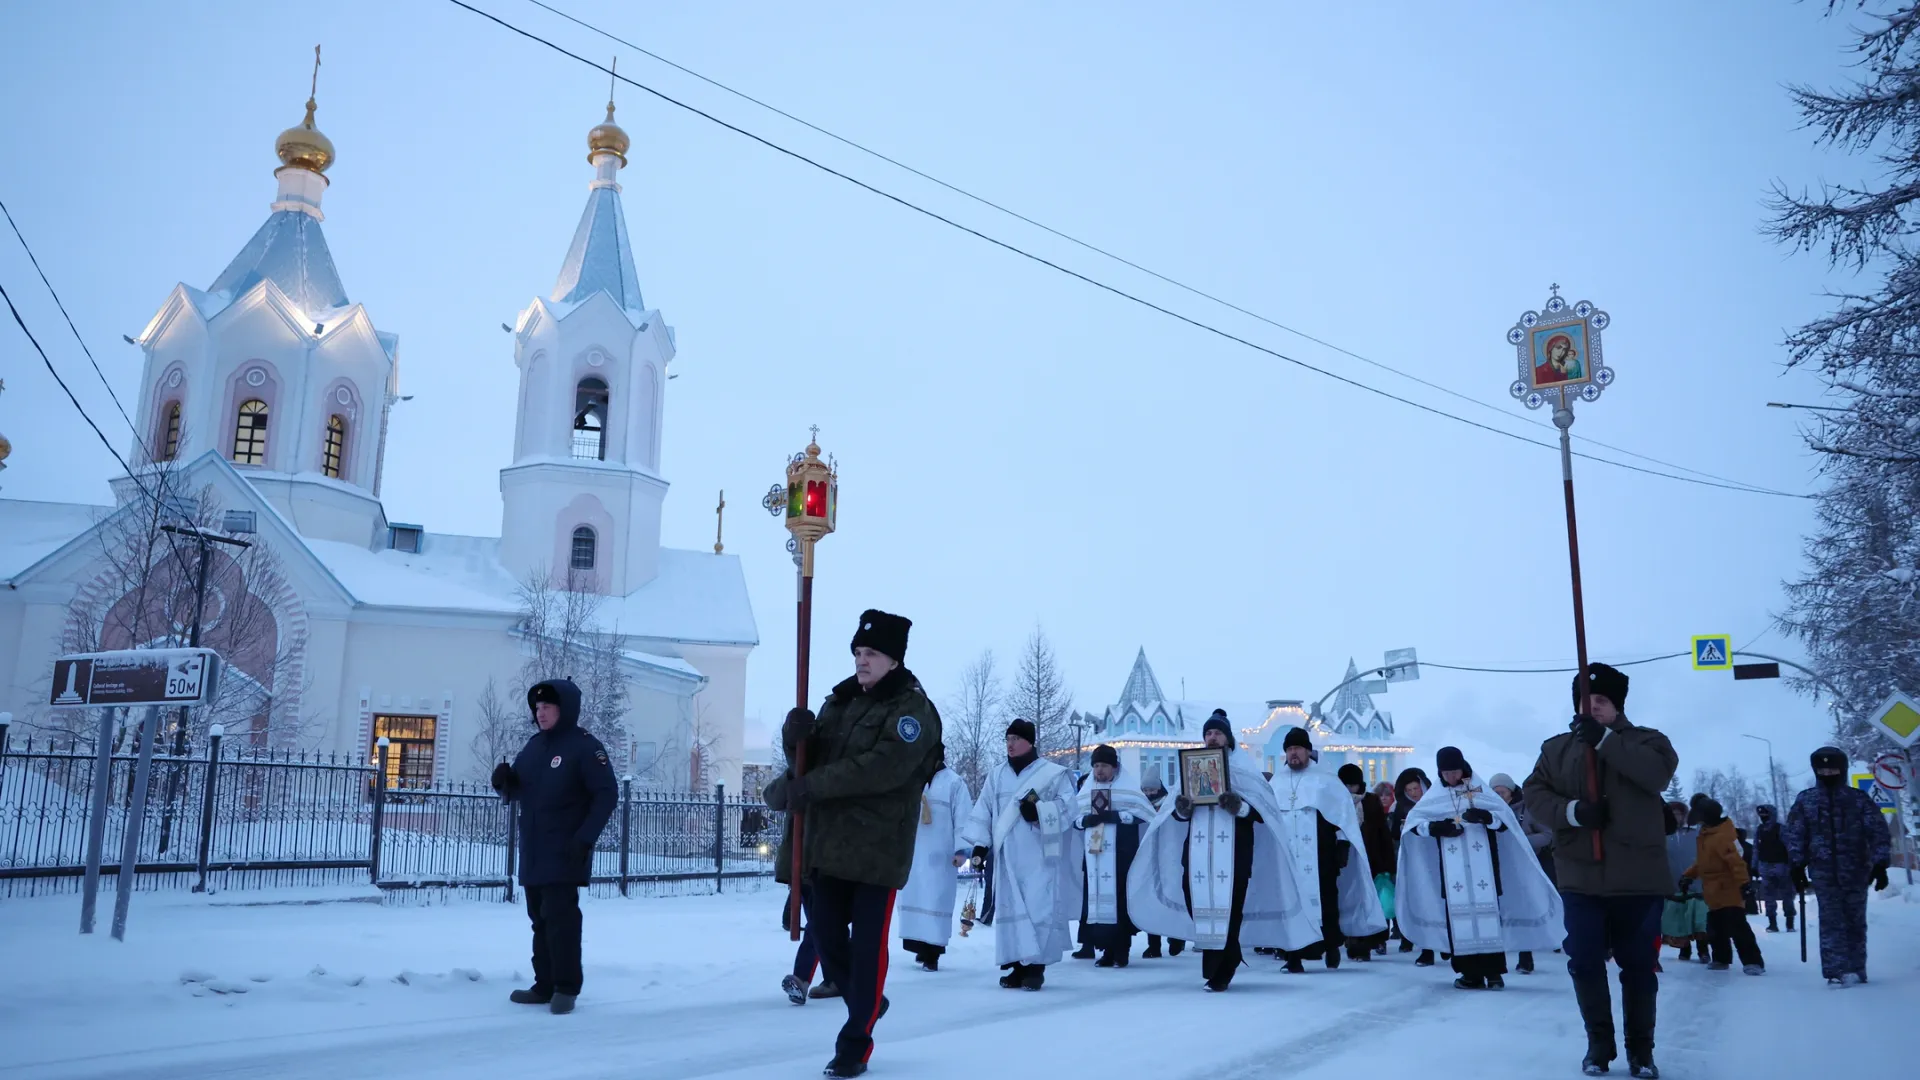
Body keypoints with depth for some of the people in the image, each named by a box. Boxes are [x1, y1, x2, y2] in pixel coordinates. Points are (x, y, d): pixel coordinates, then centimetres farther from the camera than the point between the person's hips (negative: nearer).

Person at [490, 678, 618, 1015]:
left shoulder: (584, 747, -9)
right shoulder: (534, 745, 13)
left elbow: (607, 794, -13)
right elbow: (517, 791, 21)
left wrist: (585, 838, -20)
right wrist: (504, 781, -3)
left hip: (564, 855, -7)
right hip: (532, 853, 7)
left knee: (560, 918, -8)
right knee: (540, 920, 11)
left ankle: (566, 987, 0)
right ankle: (545, 985, 19)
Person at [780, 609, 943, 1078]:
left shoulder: (912, 710, -10)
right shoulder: (841, 699, 12)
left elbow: (879, 769, -23)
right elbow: (810, 757, 12)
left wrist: (811, 786, -21)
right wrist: (796, 733, -12)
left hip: (878, 849, -6)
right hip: (828, 844, 7)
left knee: (867, 946, -1)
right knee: (826, 937, 12)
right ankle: (867, 1003, 37)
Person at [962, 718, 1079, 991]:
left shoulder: (1054, 774, -2)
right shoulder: (996, 775, 11)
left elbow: (1068, 808, -8)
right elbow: (982, 812, 10)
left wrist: (1040, 810, -22)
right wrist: (980, 844, 1)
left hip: (1040, 858, -4)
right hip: (1007, 858, 4)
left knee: (1039, 909, -6)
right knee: (1011, 910, 4)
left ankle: (1035, 967, 2)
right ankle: (1018, 966, 10)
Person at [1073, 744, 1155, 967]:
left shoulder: (1127, 786, 1)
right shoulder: (1087, 789, 12)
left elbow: (1141, 812, -6)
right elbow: (1074, 817, 13)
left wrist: (1113, 816, -17)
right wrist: (1086, 820, -9)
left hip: (1120, 854, -4)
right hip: (1094, 853, 4)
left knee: (1120, 898, -6)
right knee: (1097, 897, -1)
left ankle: (1121, 951, 0)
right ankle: (1108, 949, 6)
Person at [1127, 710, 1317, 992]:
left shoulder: (1244, 766, 6)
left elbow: (1262, 811, -1)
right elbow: (1181, 814, 14)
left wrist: (1240, 807, -20)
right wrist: (1181, 809, -10)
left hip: (1233, 851, -3)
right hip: (1199, 850, 3)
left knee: (1228, 908, -7)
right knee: (1197, 903, -1)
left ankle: (1220, 972, 4)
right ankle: (1228, 959, 22)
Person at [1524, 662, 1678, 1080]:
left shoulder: (1644, 740, 4)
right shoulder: (1557, 748, 9)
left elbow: (1658, 772, -17)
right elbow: (1534, 793, 3)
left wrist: (1604, 740, -21)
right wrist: (1570, 810, -15)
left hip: (1637, 877, -1)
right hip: (1581, 876, 2)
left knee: (1639, 965, 7)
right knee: (1585, 963, 2)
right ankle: (1599, 1042, 19)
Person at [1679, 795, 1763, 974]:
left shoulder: (1721, 837, -21)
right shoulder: (1706, 835, 13)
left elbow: (1736, 861, -28)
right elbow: (1703, 861, 24)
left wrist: (1744, 883, -33)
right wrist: (1688, 876, 22)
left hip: (1729, 892, -11)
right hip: (1714, 893, 11)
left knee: (1737, 927, -14)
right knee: (1715, 929, 17)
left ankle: (1753, 961, -13)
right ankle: (1721, 959, 28)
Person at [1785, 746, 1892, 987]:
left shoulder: (1859, 799, 1)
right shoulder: (1805, 801, 3)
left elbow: (1878, 832, -1)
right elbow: (1794, 835, 4)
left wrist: (1880, 864, -8)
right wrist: (1798, 867, 0)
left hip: (1856, 871, 0)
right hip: (1824, 872, 0)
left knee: (1855, 921, 8)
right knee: (1832, 922, -5)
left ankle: (1855, 970, 18)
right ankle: (1838, 971, -6)